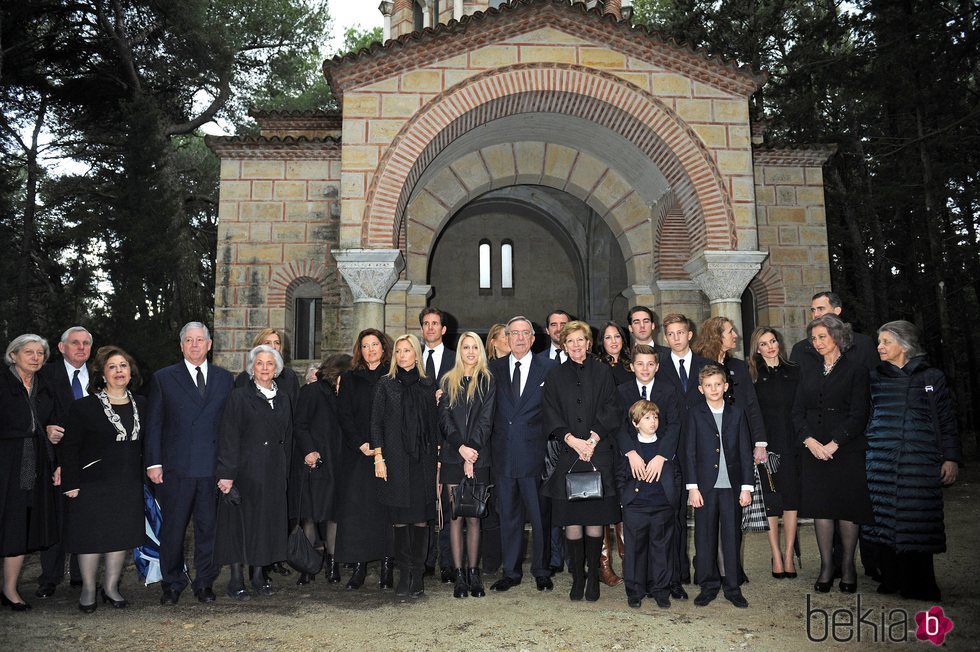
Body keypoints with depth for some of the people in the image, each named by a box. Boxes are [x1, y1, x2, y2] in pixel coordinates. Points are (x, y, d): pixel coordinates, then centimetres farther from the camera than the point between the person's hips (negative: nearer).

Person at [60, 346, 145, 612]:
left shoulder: (140, 406, 8)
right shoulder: (84, 407, -6)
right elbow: (69, 448, -6)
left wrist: (143, 477, 8)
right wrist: (71, 484, -10)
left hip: (129, 486, 4)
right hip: (93, 485, -4)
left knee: (122, 536, 8)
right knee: (91, 536, 4)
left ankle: (111, 587, 24)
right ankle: (88, 589, 22)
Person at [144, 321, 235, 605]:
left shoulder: (225, 379, 9)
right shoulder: (164, 378, 5)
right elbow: (153, 424, 3)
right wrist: (153, 463, -5)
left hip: (214, 467, 1)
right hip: (175, 467, -1)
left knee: (209, 528, 8)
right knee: (172, 528, 6)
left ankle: (205, 583, 21)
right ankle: (172, 584, 22)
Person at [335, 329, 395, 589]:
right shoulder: (350, 379, 11)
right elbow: (344, 414, 4)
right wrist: (361, 444, -7)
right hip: (357, 453, 1)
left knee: (386, 506, -2)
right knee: (355, 505, -3)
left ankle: (386, 565, 3)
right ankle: (358, 564, 5)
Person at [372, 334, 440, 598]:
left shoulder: (428, 385, 9)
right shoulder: (386, 384, 4)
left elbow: (434, 423, 9)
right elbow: (376, 422, 2)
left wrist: (436, 456, 3)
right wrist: (379, 458, -5)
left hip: (422, 459, 1)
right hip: (395, 458, -1)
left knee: (420, 517, 1)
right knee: (400, 518, 2)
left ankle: (417, 574, 10)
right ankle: (405, 574, 13)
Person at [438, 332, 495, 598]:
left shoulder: (488, 382, 5)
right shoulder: (448, 381, 9)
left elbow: (486, 420, -3)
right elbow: (444, 417, 1)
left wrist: (472, 450, -12)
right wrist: (460, 446, -12)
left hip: (479, 457, -1)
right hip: (453, 456, 1)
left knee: (474, 516, 4)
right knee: (456, 516, 2)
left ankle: (473, 573, 11)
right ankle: (459, 575, 7)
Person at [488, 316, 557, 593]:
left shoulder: (549, 368, 2)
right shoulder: (495, 368, 8)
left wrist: (553, 442, -5)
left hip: (535, 453, -2)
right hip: (503, 453, 3)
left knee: (540, 515, 6)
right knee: (508, 515, 11)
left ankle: (542, 571, 21)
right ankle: (511, 572, 23)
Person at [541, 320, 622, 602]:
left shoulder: (602, 373, 8)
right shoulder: (555, 376, 10)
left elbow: (612, 411, 1)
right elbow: (551, 416, 3)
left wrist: (594, 438, -11)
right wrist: (571, 439, -11)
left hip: (599, 454, 0)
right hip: (567, 455, 1)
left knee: (595, 519, 0)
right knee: (572, 520, 0)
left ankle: (593, 577, 13)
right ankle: (577, 578, 12)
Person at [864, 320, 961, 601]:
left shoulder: (932, 377, 7)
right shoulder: (875, 378, 10)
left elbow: (947, 421, 8)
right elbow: (865, 418, 13)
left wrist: (951, 457, 2)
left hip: (922, 462, -1)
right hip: (882, 461, 2)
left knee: (918, 522, -1)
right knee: (885, 519, 0)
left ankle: (919, 585, 12)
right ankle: (891, 580, 14)